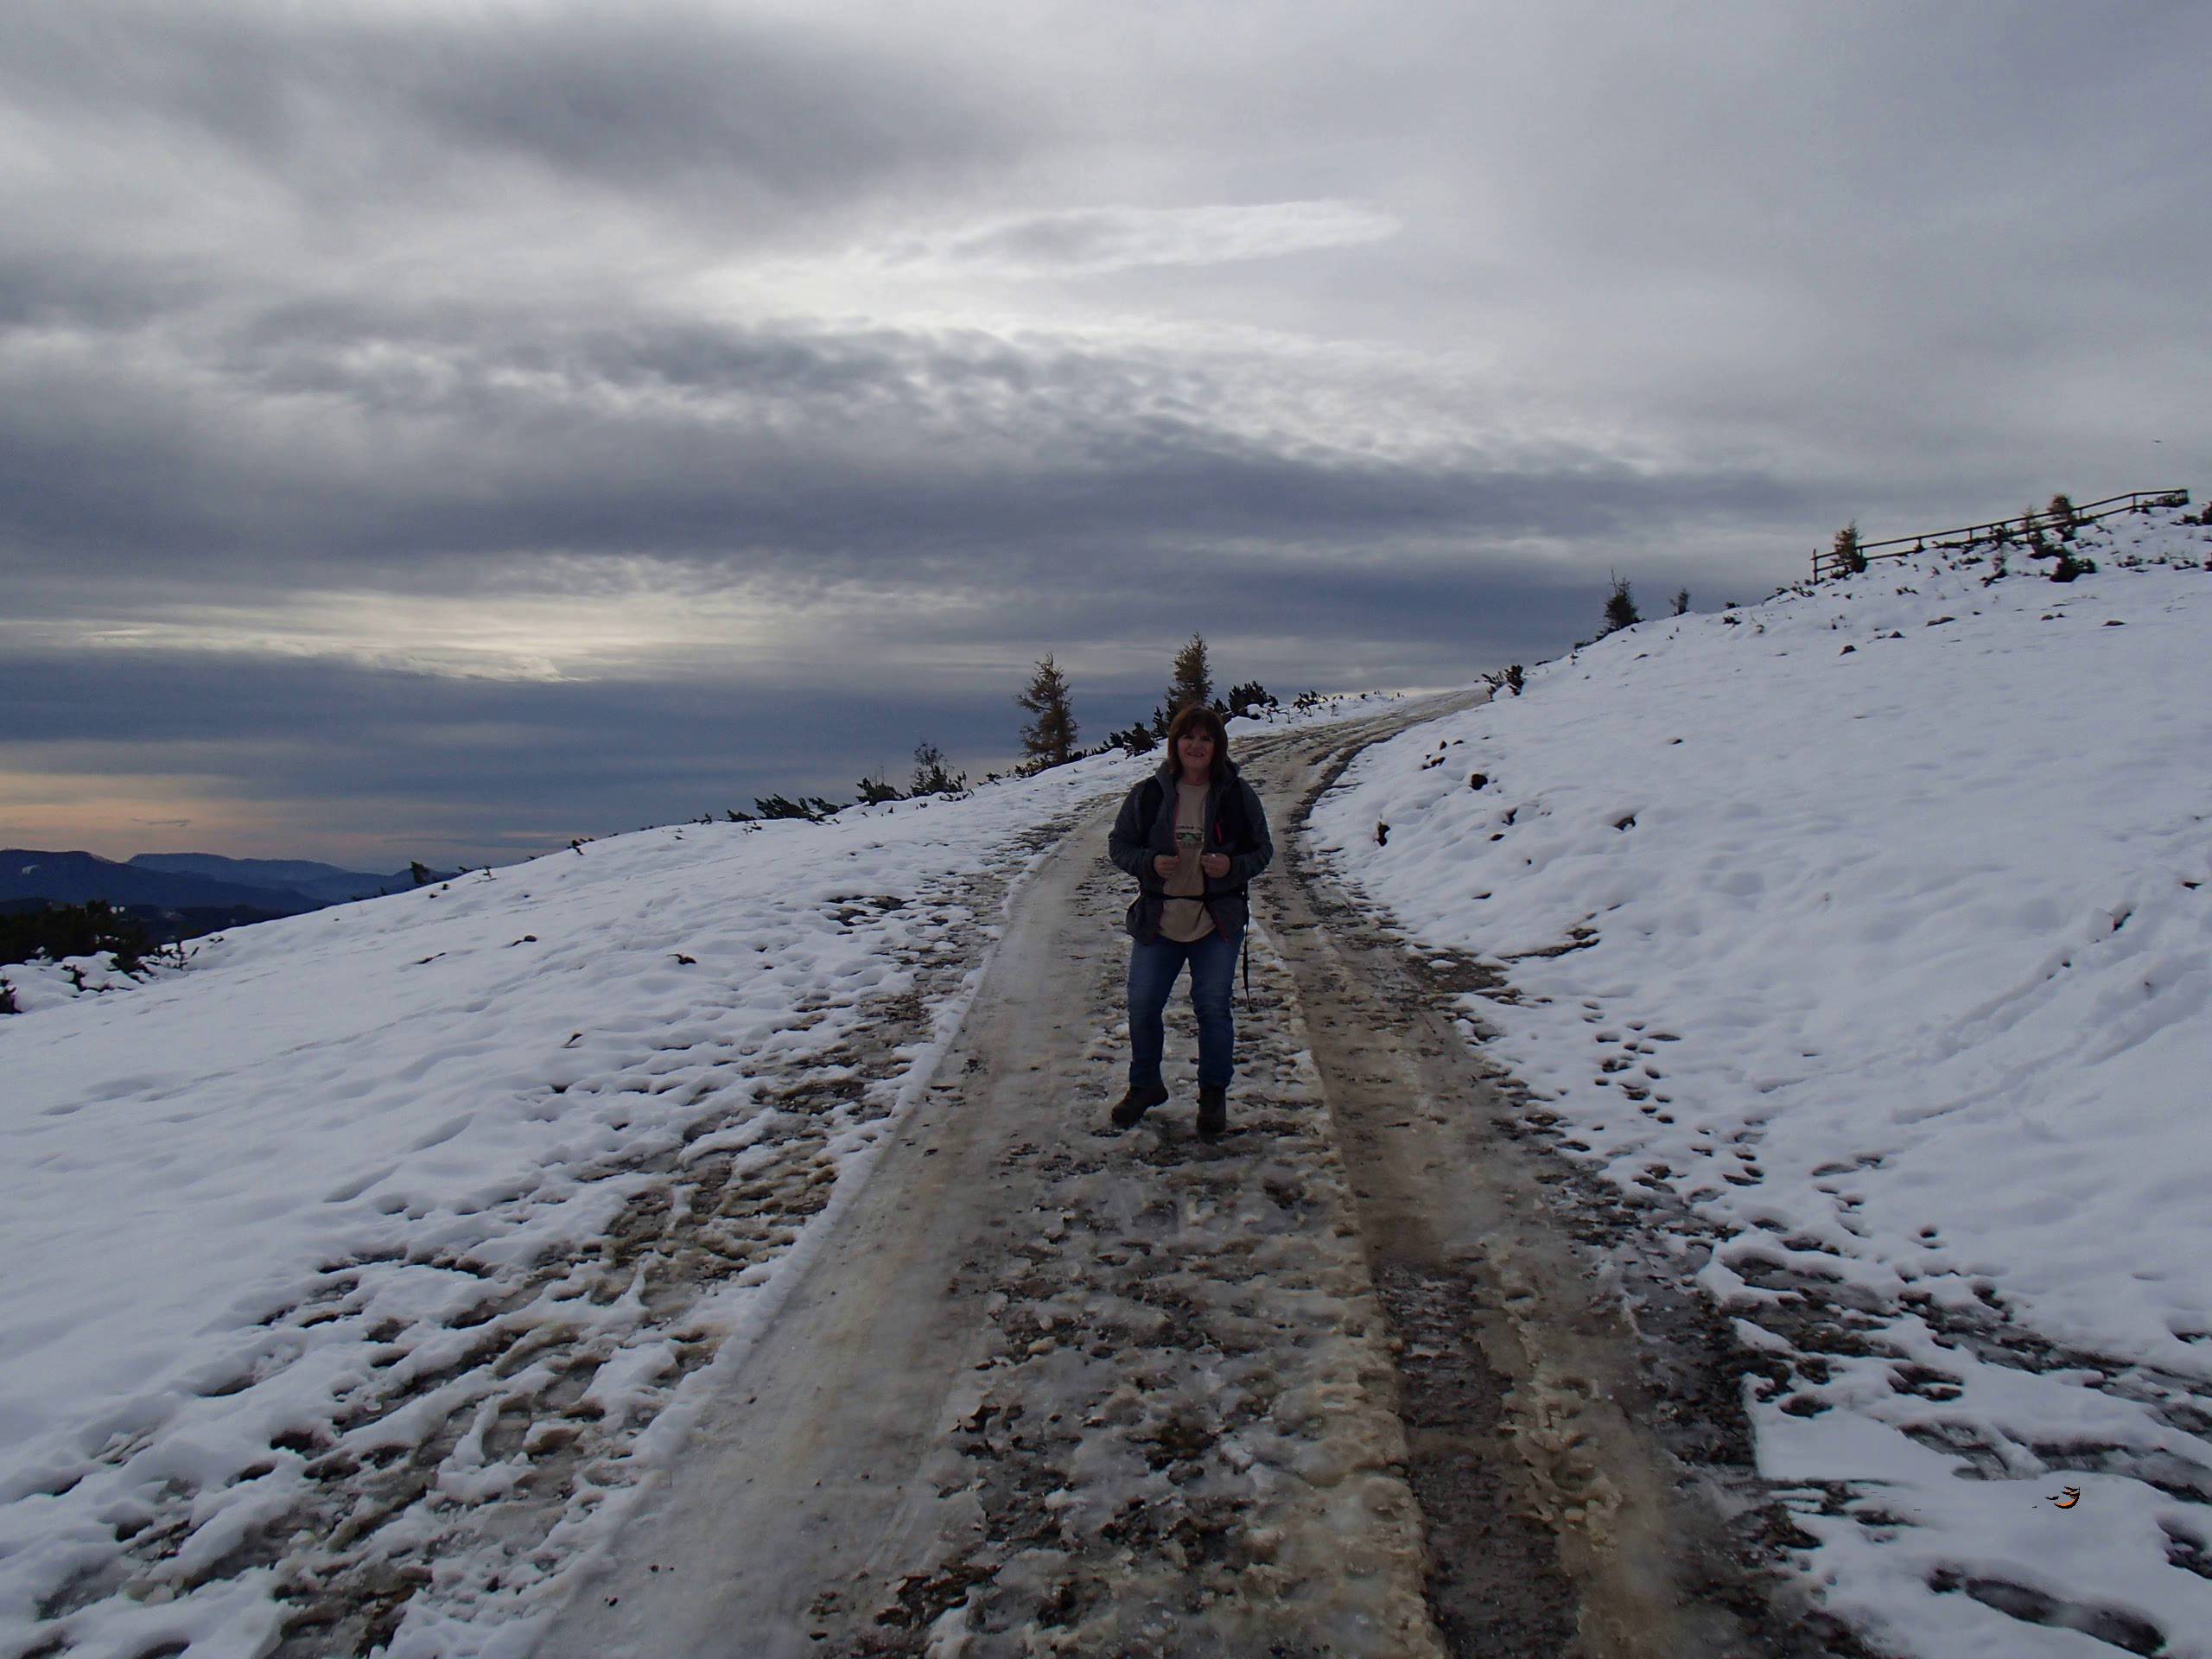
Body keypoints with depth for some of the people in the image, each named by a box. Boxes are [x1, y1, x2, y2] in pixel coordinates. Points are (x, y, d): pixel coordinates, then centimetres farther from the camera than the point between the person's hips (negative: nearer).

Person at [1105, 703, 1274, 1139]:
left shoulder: (1238, 795, -1)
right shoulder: (1148, 794, -2)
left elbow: (1263, 850, 5)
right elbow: (1119, 845, 5)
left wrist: (1232, 866, -15)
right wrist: (1150, 862, -14)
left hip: (1218, 923, -1)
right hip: (1157, 921, 1)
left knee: (1213, 1008, 2)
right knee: (1142, 1006, 4)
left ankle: (1214, 1095, 21)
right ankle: (1145, 1086, 27)